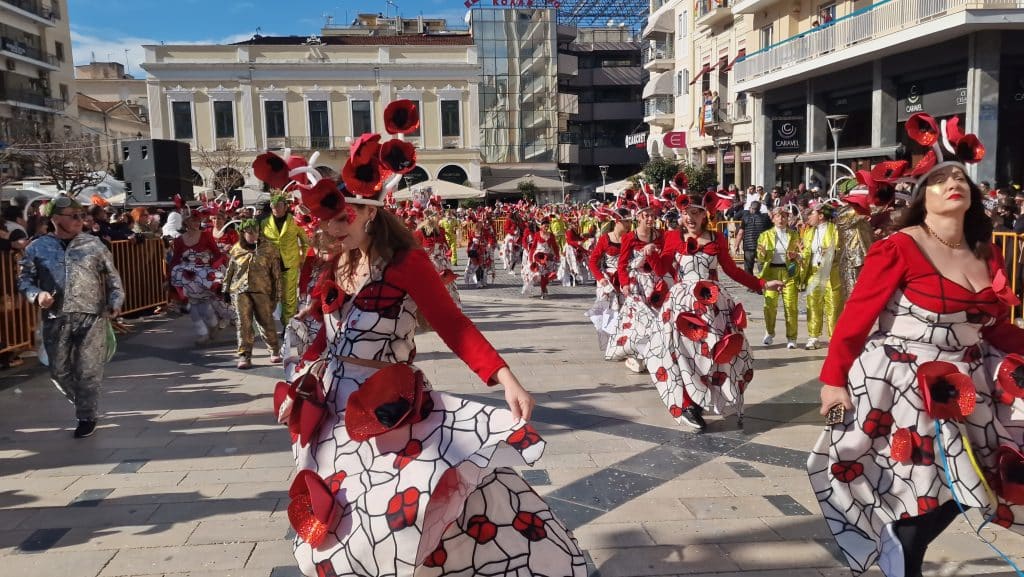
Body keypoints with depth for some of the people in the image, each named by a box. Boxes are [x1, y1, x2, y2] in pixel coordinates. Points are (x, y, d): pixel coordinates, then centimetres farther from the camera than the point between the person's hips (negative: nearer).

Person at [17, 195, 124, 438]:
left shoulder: (93, 244, 5)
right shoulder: (37, 248, 5)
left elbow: (112, 276, 9)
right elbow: (24, 278, 9)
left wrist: (116, 301, -2)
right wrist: (36, 295, -10)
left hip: (92, 317, -2)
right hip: (55, 319, 2)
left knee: (87, 371, -1)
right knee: (59, 371, 10)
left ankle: (87, 416, 14)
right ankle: (83, 403, 35)